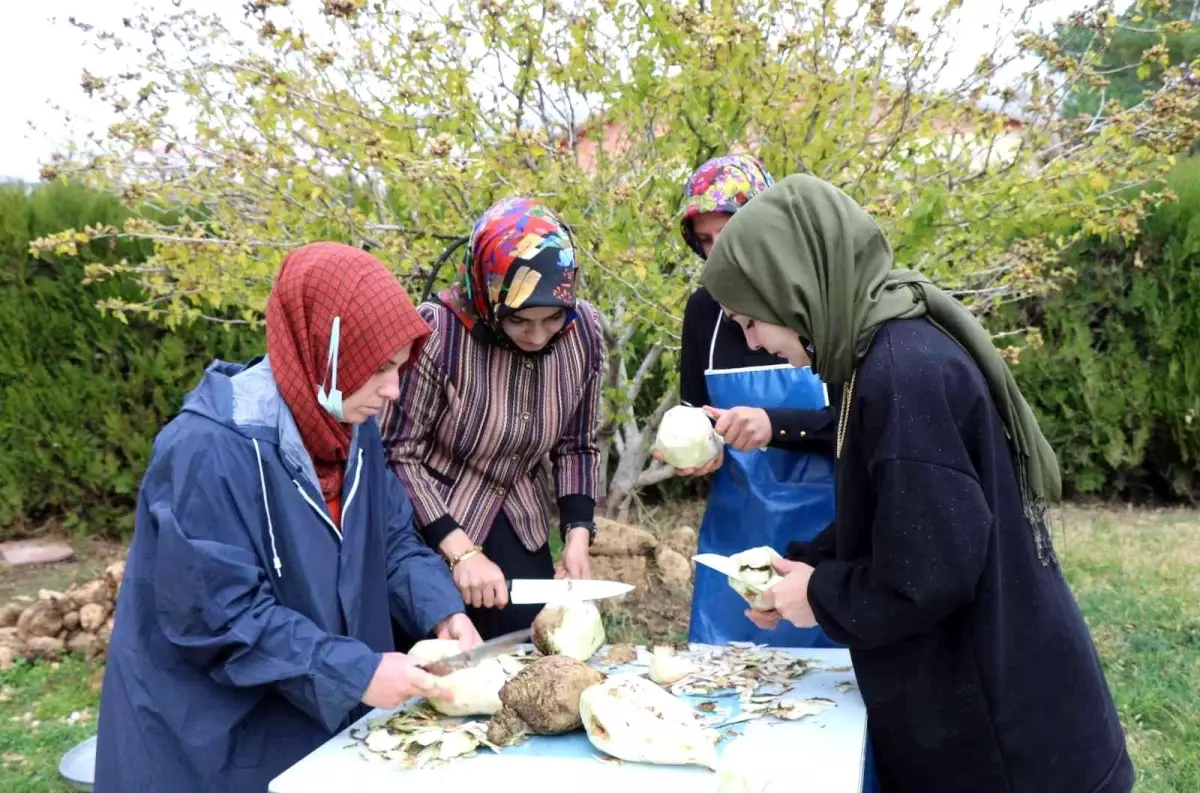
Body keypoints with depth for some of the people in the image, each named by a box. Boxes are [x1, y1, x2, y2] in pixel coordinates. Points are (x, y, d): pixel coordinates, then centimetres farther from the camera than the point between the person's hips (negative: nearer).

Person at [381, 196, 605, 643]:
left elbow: (576, 447, 2)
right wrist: (461, 551, -22)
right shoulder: (436, 332, -24)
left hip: (522, 538, 4)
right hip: (429, 536, -4)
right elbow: (397, 454, -17)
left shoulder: (583, 330, -9)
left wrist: (577, 535, -9)